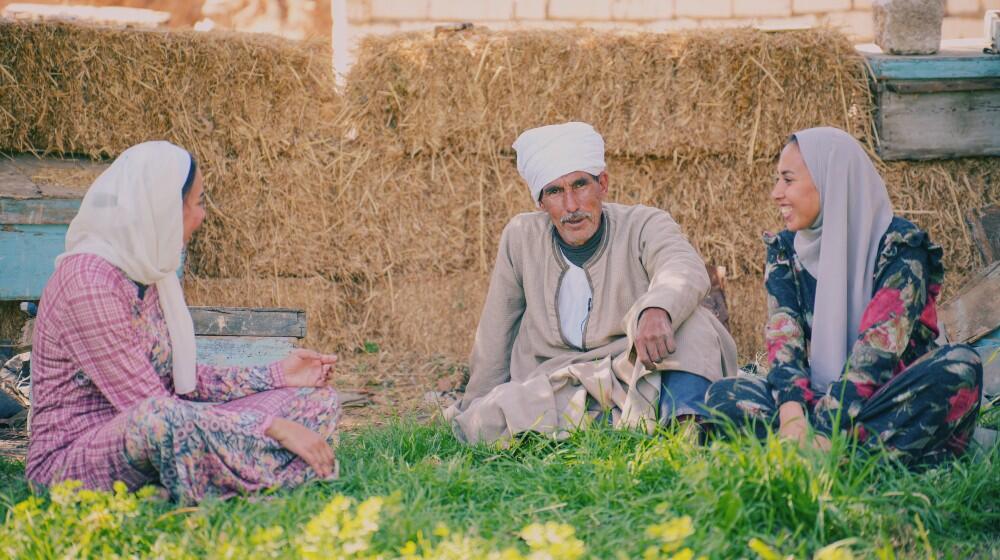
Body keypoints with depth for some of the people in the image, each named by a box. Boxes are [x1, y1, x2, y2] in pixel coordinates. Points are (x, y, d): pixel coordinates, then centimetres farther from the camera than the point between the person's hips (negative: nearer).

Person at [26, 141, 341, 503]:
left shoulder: (148, 271, 9)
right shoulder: (87, 282, -20)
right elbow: (152, 406, -24)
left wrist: (275, 377, 5)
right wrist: (272, 426, -23)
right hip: (70, 462, -9)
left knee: (318, 400, 1)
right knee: (164, 420, -43)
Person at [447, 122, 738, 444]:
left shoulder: (643, 226, -5)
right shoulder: (521, 238, 5)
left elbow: (686, 271, -28)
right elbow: (494, 334, 15)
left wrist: (657, 309, -52)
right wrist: (475, 408, 19)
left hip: (639, 378, -2)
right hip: (556, 389, 3)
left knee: (688, 316, -27)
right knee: (486, 424, -27)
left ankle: (687, 421, -43)